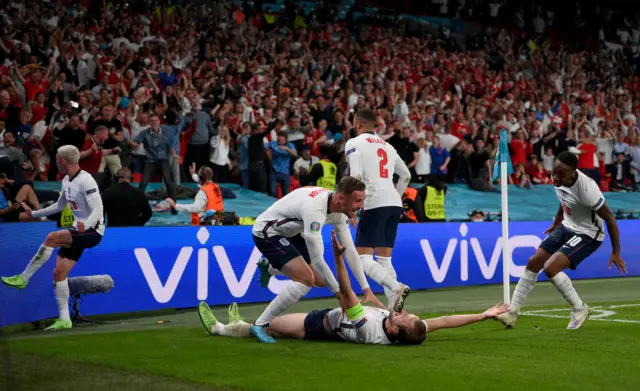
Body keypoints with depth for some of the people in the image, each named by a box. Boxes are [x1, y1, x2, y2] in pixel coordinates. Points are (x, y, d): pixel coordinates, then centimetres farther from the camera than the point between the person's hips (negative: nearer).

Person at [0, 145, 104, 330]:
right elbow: (59, 206, 25)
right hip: (80, 231, 9)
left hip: (93, 231, -9)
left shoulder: (86, 181, -19)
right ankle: (64, 320, 9)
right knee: (59, 272, 2)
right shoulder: (67, 181, 9)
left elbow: (98, 211, -25)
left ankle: (23, 279, -17)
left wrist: (85, 225, -43)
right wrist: (34, 214, 27)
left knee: (52, 237, -29)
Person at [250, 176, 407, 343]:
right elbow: (317, 259, -33)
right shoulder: (315, 209, -36)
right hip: (266, 232, -9)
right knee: (306, 279, -24)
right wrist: (340, 294, -27)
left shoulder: (339, 209, -9)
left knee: (320, 281, 13)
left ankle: (269, 267, 36)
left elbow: (349, 250, -2)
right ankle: (260, 325, -16)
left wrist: (367, 289, -5)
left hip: (287, 232, 9)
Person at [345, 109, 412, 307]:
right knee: (384, 258, 12)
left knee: (363, 256, -3)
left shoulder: (354, 143, 1)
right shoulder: (386, 145, 21)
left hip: (374, 203, -7)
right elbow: (406, 175, 26)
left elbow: (356, 176, -12)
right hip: (394, 203, 7)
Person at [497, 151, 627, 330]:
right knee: (533, 263, 5)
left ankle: (580, 309, -1)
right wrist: (556, 223, 27)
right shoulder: (560, 180, -11)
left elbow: (609, 217, -22)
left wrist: (616, 252, -17)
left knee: (550, 268, -22)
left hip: (587, 234, -8)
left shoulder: (587, 188, -33)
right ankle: (512, 312, 14)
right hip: (567, 227, 8)